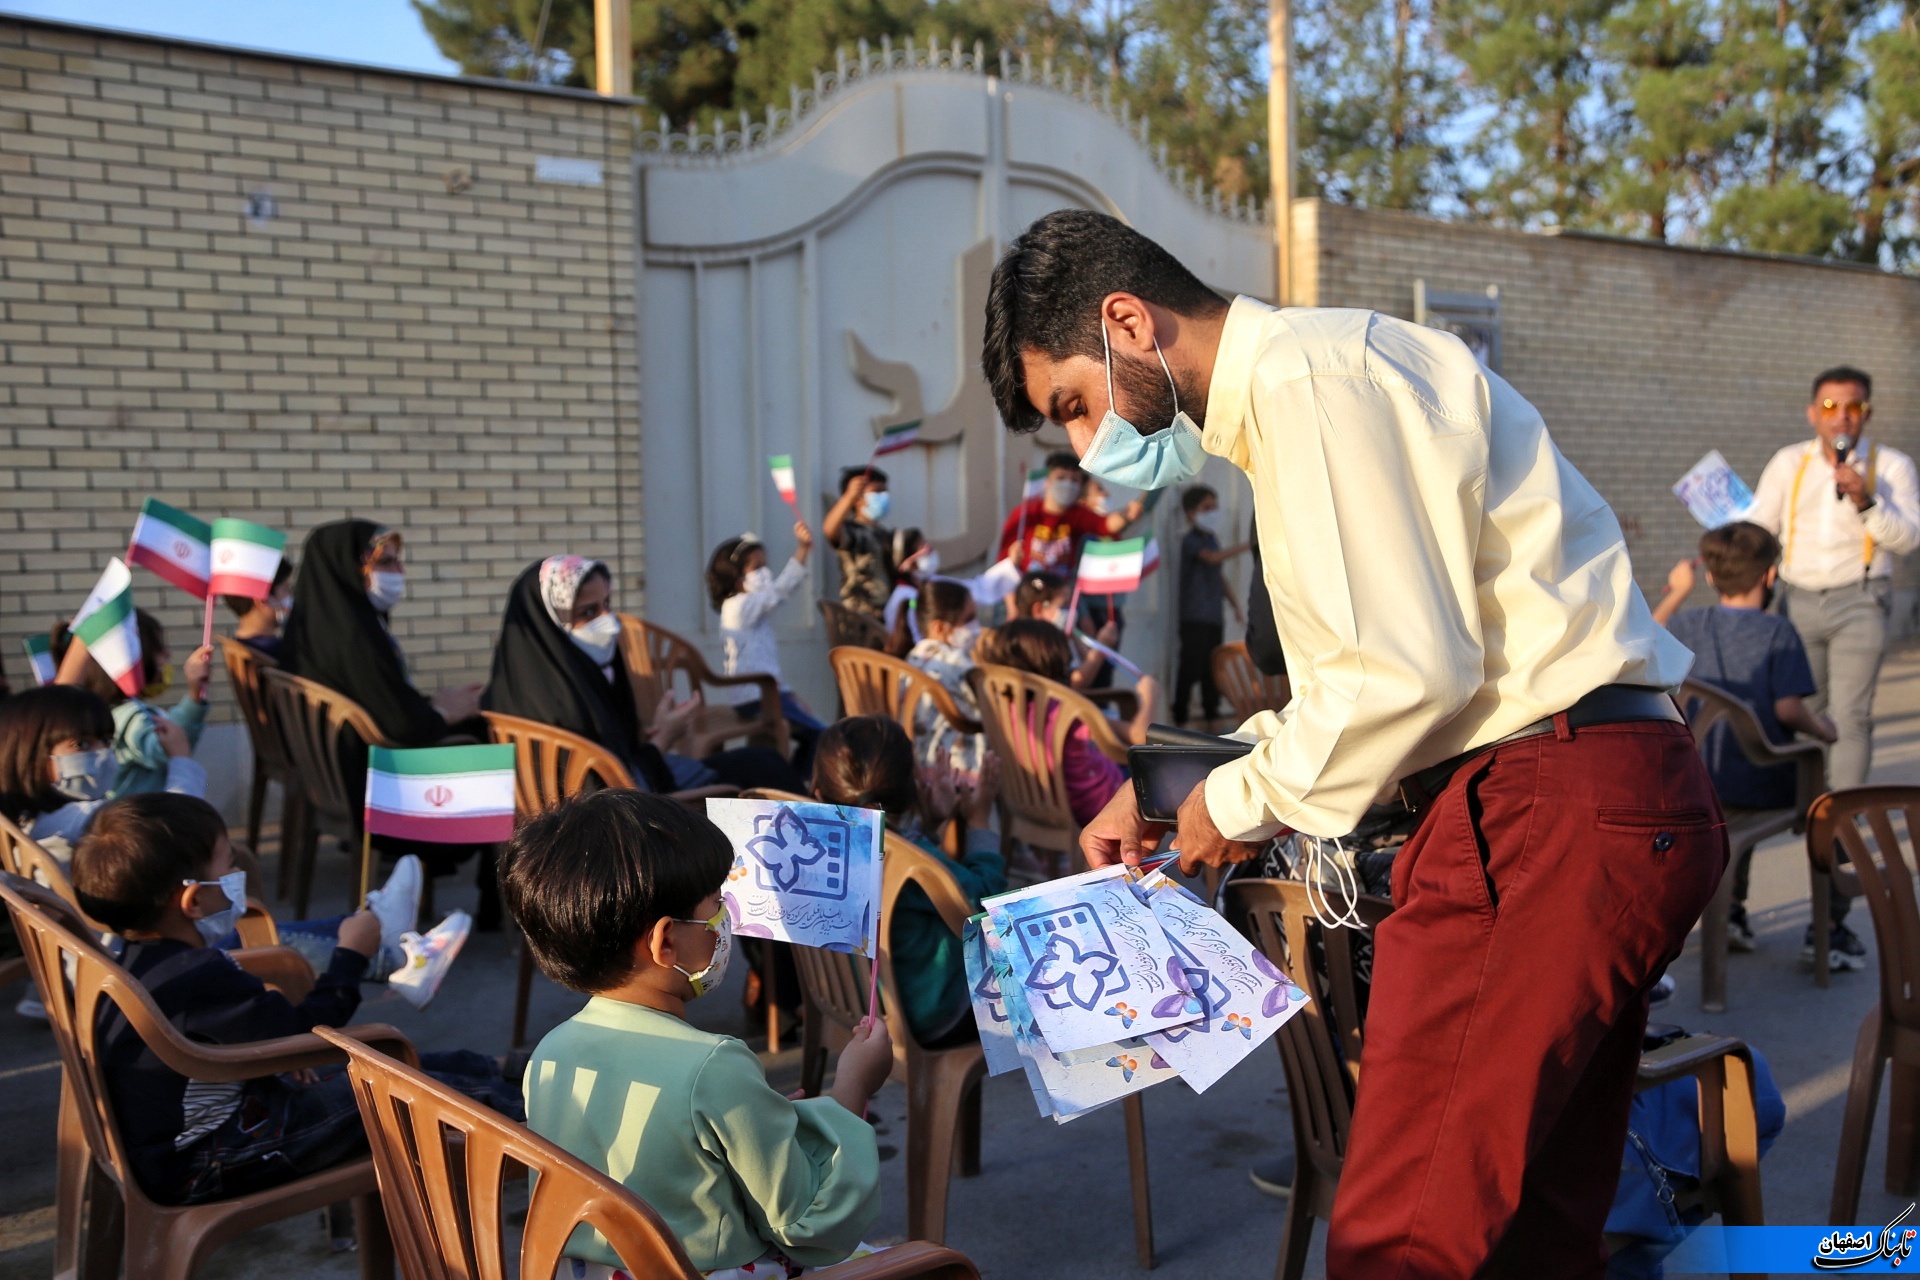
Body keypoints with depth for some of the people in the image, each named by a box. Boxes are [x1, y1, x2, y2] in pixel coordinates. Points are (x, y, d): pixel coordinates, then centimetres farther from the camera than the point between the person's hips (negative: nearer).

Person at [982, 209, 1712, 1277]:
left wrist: (1243, 802, -5)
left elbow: (1411, 668, -19)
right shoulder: (1297, 395, 22)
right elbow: (1357, 685, 23)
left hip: (1549, 809, -11)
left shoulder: (1308, 375, -11)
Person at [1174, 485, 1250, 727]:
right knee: (1191, 667, -9)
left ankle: (1211, 712, 16)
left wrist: (1236, 605, 21)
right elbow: (1213, 557, -27)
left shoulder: (1211, 538, 17)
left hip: (1214, 616, 8)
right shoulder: (1191, 540, -9)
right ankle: (1180, 714, -4)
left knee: (1213, 670, 10)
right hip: (1194, 617, -8)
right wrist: (1245, 546, -28)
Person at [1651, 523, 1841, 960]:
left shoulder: (1689, 626, -1)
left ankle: (1730, 908, 38)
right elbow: (1788, 709, -20)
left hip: (1702, 785, 5)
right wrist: (1822, 729, 0)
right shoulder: (1777, 631, -14)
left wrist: (1676, 592, 29)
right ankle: (1829, 928, 22)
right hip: (1767, 785, -4)